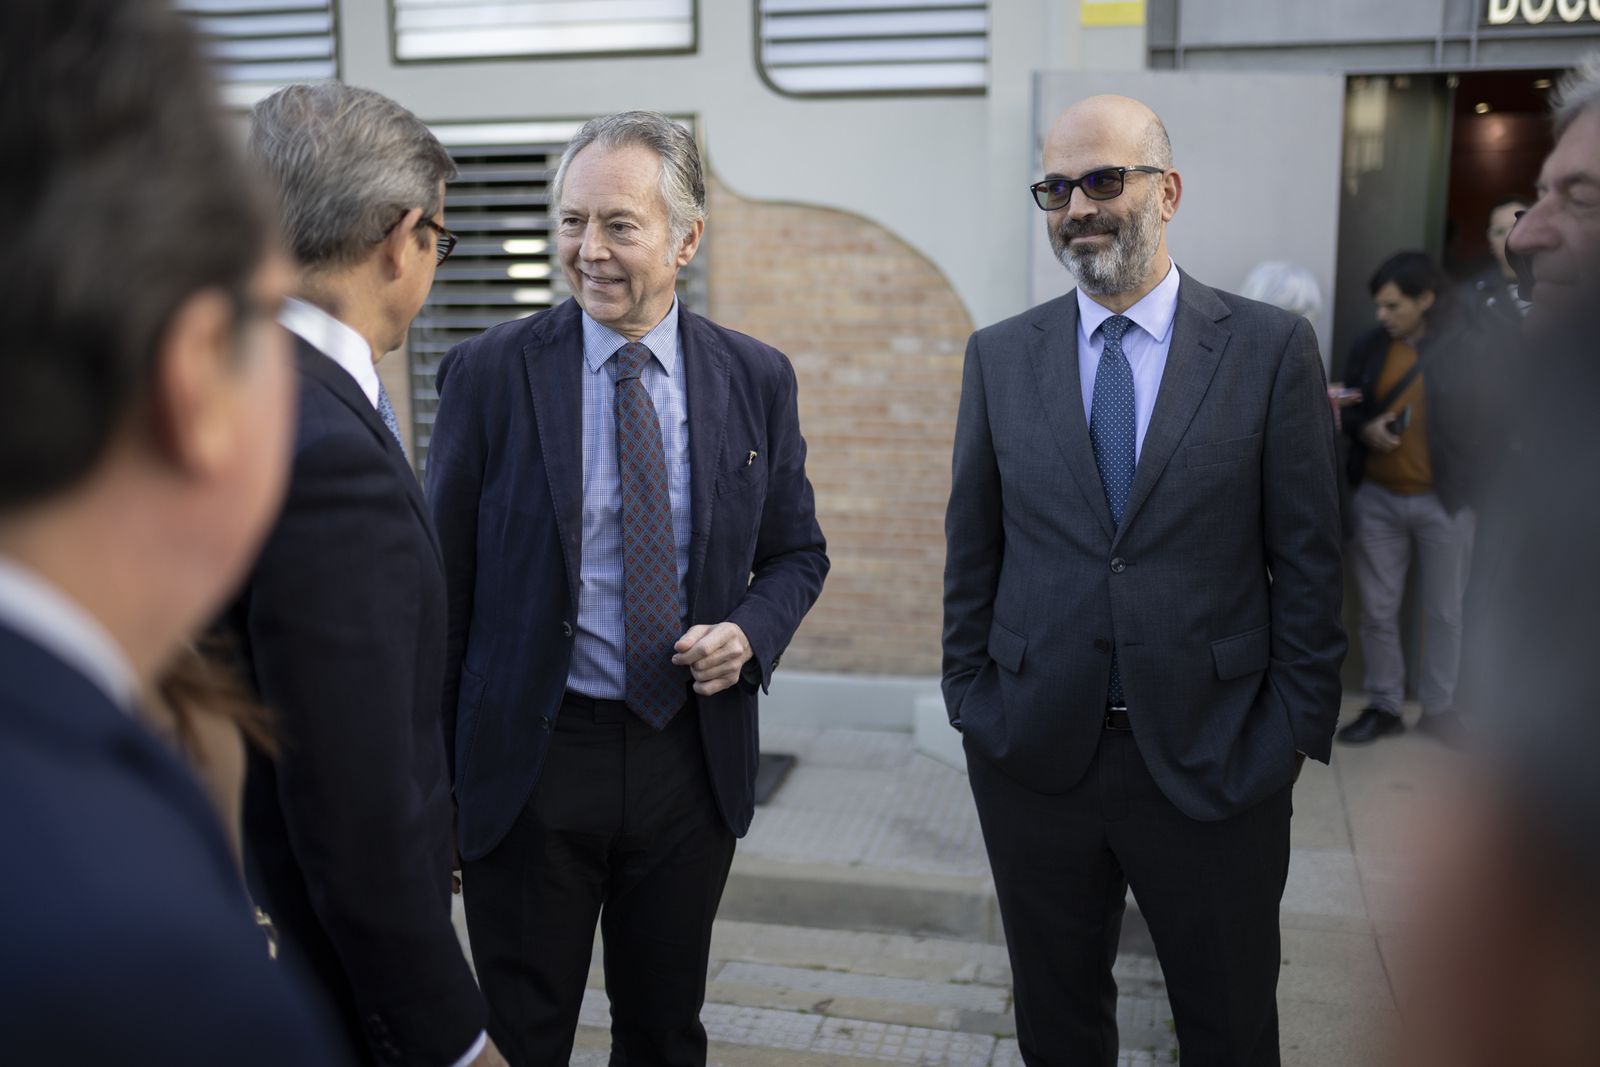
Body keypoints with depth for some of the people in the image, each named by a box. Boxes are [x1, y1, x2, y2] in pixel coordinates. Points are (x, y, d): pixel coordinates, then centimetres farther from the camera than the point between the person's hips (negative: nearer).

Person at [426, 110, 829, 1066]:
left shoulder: (757, 378, 0)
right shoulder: (489, 374, -6)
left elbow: (796, 552, 10)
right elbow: (444, 584, -3)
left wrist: (750, 632, -12)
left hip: (693, 754, 2)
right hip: (531, 755, -2)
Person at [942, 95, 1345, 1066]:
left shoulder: (1272, 348, -4)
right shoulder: (1001, 356, 3)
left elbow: (1309, 558, -3)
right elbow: (972, 549, 7)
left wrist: (1299, 729, -5)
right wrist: (970, 697, 3)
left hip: (1215, 761, -1)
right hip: (1034, 756, 2)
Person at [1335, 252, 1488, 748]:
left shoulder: (1471, 346, -8)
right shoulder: (1370, 347, 2)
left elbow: (1491, 418, -7)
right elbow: (1347, 410, 12)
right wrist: (1365, 429, -9)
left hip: (1443, 500, -3)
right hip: (1376, 498, 3)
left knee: (1443, 613, 10)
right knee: (1377, 610, 9)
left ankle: (1439, 708, 26)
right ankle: (1383, 706, 24)